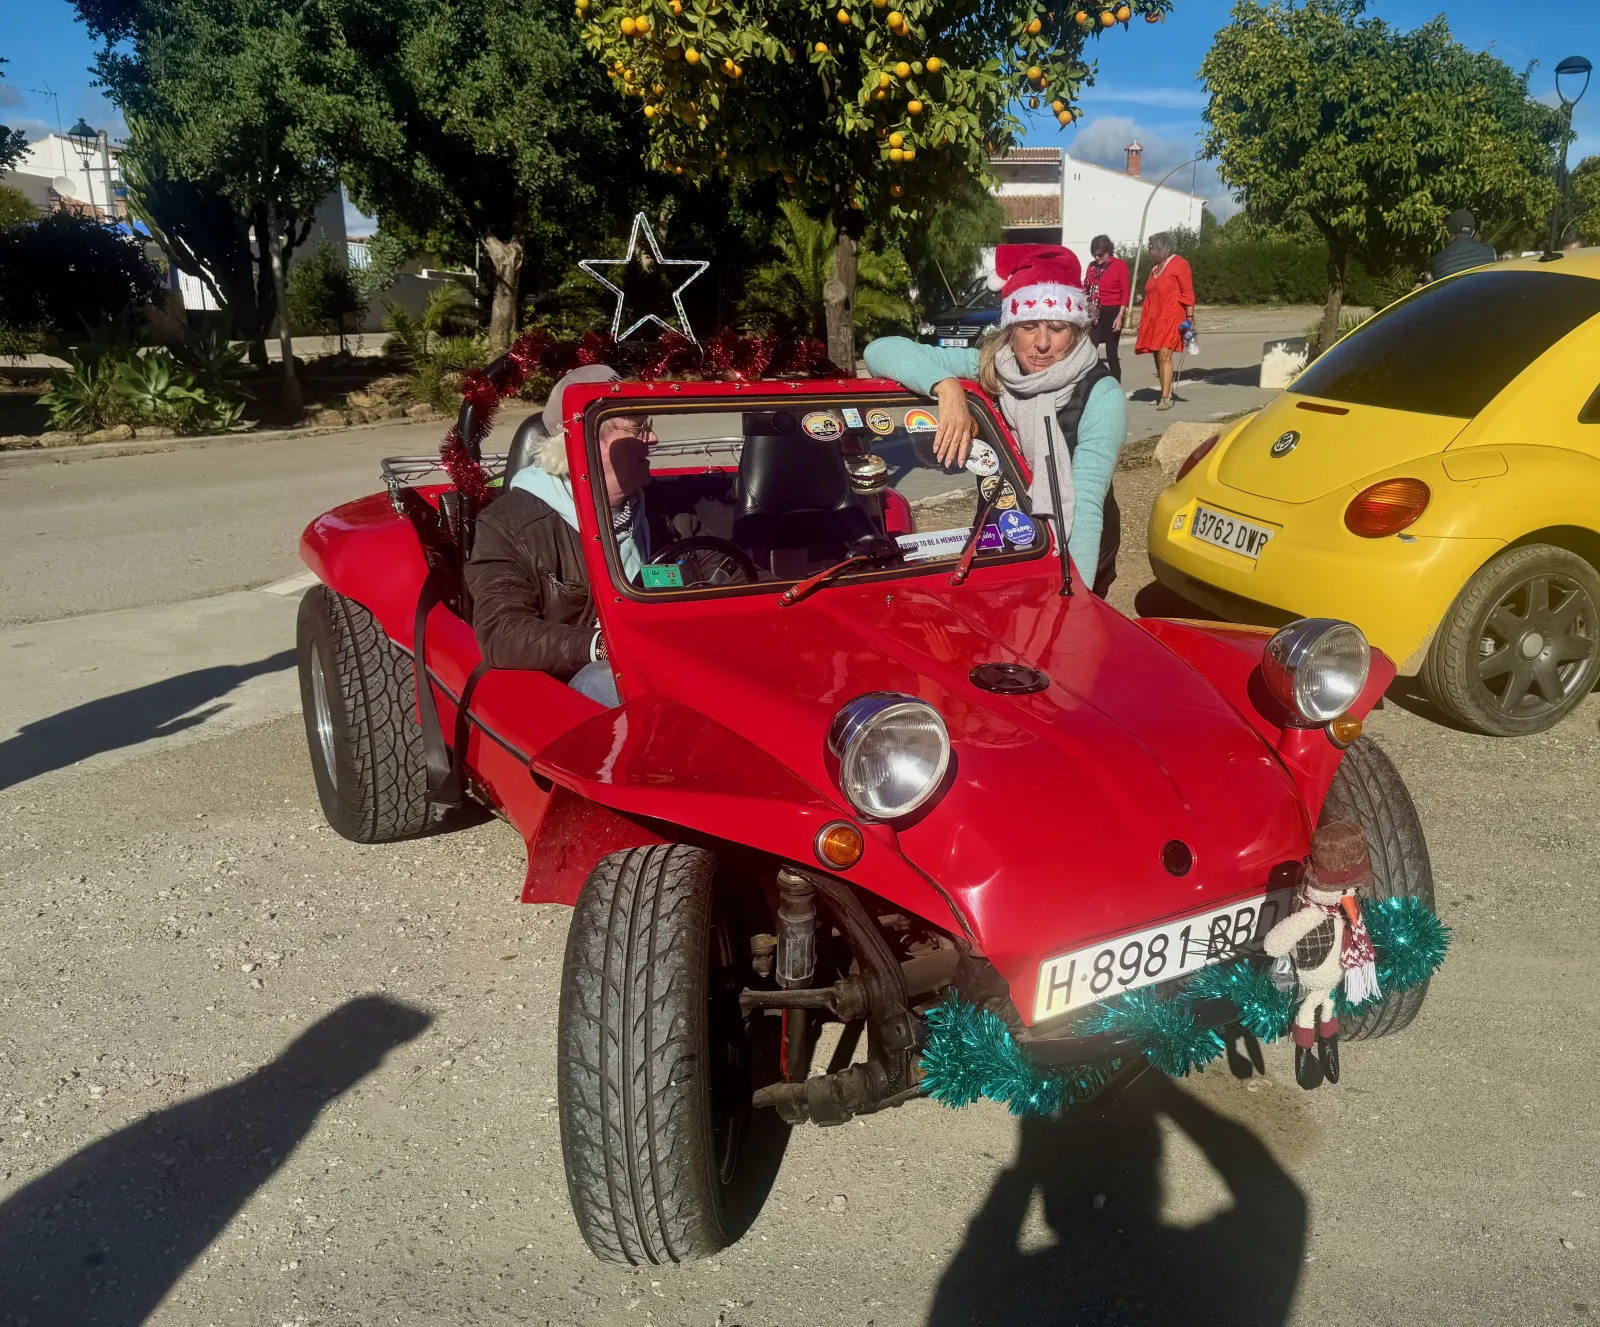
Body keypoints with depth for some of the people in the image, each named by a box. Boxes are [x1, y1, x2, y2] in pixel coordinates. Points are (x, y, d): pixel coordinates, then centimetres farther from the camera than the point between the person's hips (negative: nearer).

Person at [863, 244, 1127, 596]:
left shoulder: (1100, 396, -24)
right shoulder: (987, 369, -15)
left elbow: (1085, 504, -34)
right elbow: (881, 351, -21)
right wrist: (947, 385, -39)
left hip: (1075, 550, -3)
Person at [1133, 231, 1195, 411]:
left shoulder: (1178, 263, -2)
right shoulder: (1155, 268, 21)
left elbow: (1188, 293, -6)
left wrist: (1190, 317, -12)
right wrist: (1144, 320, 15)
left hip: (1171, 317, -8)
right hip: (1153, 318, 8)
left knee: (1164, 355, -16)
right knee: (1158, 356, 6)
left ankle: (1166, 398, -17)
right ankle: (1165, 393, 14)